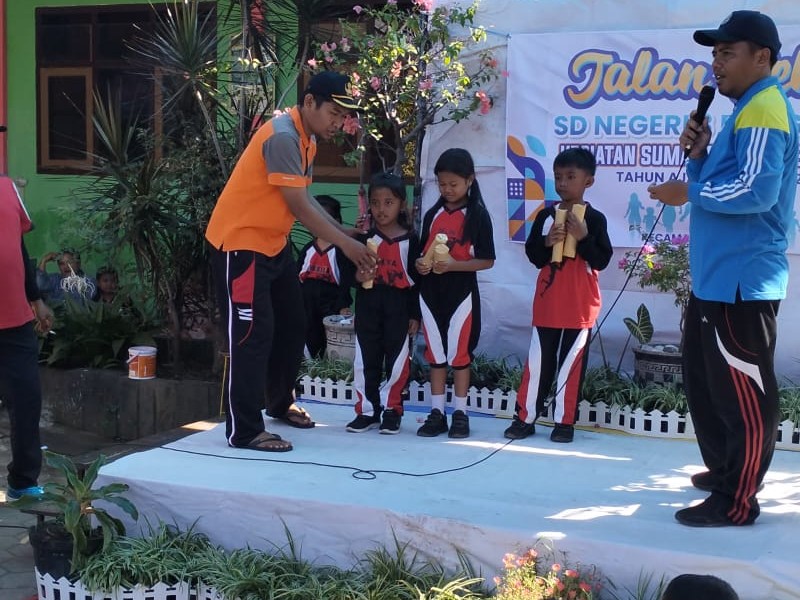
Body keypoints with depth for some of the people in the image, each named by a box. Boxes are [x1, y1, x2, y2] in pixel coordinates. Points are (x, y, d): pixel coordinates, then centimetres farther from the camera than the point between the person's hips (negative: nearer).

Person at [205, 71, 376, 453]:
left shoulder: (306, 139, 8)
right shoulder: (283, 136, -23)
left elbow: (305, 200, 9)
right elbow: (299, 206, -25)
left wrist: (345, 233, -1)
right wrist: (345, 244, -22)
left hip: (273, 244, 10)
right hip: (239, 243, -10)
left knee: (292, 325, 17)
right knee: (253, 333, -10)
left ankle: (281, 403, 34)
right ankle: (244, 431, -5)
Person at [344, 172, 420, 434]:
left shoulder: (410, 240, 1)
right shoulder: (364, 237, 3)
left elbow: (416, 279, 3)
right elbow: (350, 269, 5)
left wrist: (415, 315, 0)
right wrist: (358, 277, -19)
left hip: (398, 308, -1)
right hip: (368, 306, 1)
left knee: (397, 361, 3)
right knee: (366, 360, 5)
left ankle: (391, 410, 15)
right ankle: (367, 410, 14)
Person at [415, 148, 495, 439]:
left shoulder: (478, 214, -6)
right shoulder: (432, 214, 9)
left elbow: (487, 260, -8)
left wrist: (452, 265, -20)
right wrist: (421, 263, -8)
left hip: (461, 292, -4)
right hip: (430, 291, 5)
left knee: (459, 354, 3)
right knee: (435, 353, 8)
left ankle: (460, 413, 12)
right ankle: (437, 412, 14)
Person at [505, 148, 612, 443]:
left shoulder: (595, 218, -3)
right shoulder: (545, 216, 5)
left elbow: (602, 260, -7)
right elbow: (533, 255, 5)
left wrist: (584, 237, -20)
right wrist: (547, 242, -13)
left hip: (580, 305, -2)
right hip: (547, 303, 2)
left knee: (571, 363, 4)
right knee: (538, 361, 6)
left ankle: (564, 422, 11)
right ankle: (525, 417, 12)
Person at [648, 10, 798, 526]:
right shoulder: (745, 111, 18)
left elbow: (757, 191, -25)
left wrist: (688, 193, -13)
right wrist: (699, 155, 3)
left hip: (742, 280, -11)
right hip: (717, 275, 11)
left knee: (743, 391, -5)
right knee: (706, 380, 19)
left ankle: (737, 502, 1)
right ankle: (726, 471, 32)